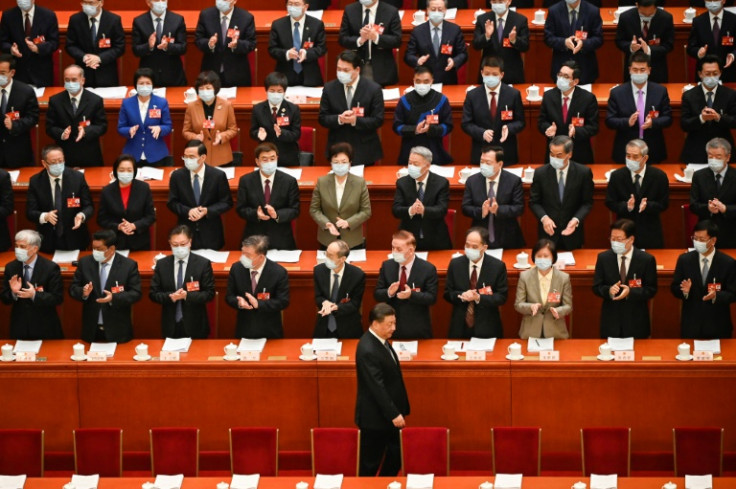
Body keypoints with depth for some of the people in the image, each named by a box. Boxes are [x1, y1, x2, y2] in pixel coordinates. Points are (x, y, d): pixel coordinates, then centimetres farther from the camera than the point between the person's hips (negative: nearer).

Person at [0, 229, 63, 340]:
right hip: (19, 328, 3)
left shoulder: (51, 268, -10)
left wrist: (34, 295, -26)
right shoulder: (11, 267, 1)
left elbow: (58, 298, -12)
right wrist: (13, 293, -19)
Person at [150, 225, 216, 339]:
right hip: (170, 326, 2)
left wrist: (187, 296, -20)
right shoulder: (161, 264, 4)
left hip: (194, 326, -2)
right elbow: (153, 293, 3)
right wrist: (170, 297, -17)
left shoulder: (203, 264, -3)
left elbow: (209, 294, -5)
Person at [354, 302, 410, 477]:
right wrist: (393, 414, -24)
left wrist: (398, 411, 16)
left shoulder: (381, 340, 5)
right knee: (370, 464, 5)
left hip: (389, 414, 10)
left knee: (395, 458, 16)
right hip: (375, 417, -9)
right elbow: (377, 387, -26)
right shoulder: (368, 350, -26)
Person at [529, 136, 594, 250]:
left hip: (572, 233, 0)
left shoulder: (583, 172, -7)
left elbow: (587, 202, -1)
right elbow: (534, 201, 2)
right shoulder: (541, 173, -5)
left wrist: (576, 219, -18)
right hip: (548, 232, 0)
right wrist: (544, 218, -16)